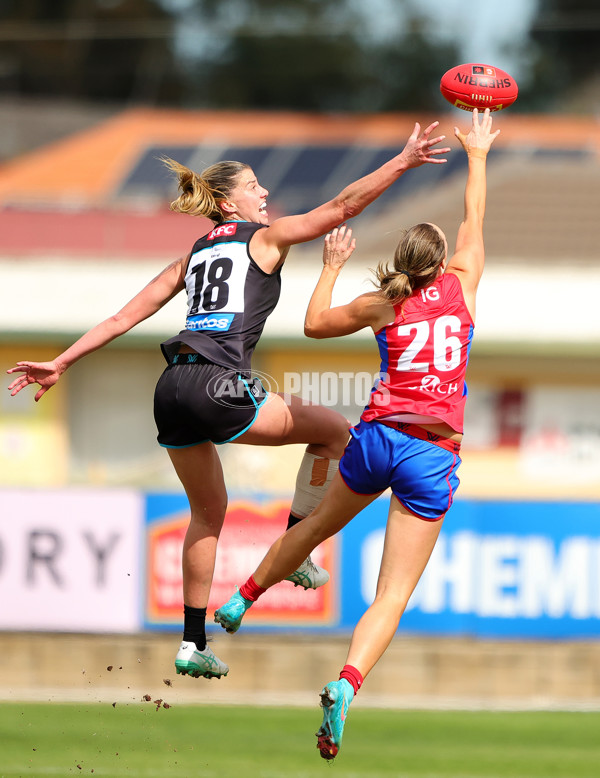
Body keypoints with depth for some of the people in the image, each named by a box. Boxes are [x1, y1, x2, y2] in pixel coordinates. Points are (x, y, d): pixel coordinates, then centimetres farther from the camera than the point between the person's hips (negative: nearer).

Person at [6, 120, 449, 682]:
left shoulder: (194, 256, 25)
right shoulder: (266, 236, 10)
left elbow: (124, 317, 20)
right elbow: (344, 206, 4)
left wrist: (61, 363, 21)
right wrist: (405, 160, 7)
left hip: (172, 391, 7)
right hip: (216, 386, -7)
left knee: (208, 513, 20)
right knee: (334, 431, 11)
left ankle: (192, 643, 18)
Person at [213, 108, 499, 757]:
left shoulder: (381, 304, 7)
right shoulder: (461, 287, 4)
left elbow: (315, 323, 22)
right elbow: (474, 223, 21)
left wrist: (331, 266, 34)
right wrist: (477, 155, 33)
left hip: (377, 435, 2)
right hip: (433, 455, -2)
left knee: (319, 524, 33)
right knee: (392, 595, -6)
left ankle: (241, 601, 48)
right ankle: (346, 685, -30)